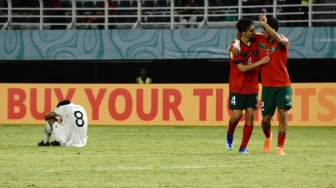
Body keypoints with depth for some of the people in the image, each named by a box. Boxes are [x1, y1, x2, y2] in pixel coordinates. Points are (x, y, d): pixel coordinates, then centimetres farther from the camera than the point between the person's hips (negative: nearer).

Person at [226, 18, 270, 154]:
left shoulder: (256, 42, 0)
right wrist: (260, 62, -21)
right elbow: (242, 68, -19)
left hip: (252, 87, 4)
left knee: (250, 115, -3)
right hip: (237, 88, -4)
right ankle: (230, 134, 25)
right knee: (237, 115, -8)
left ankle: (243, 147, 2)